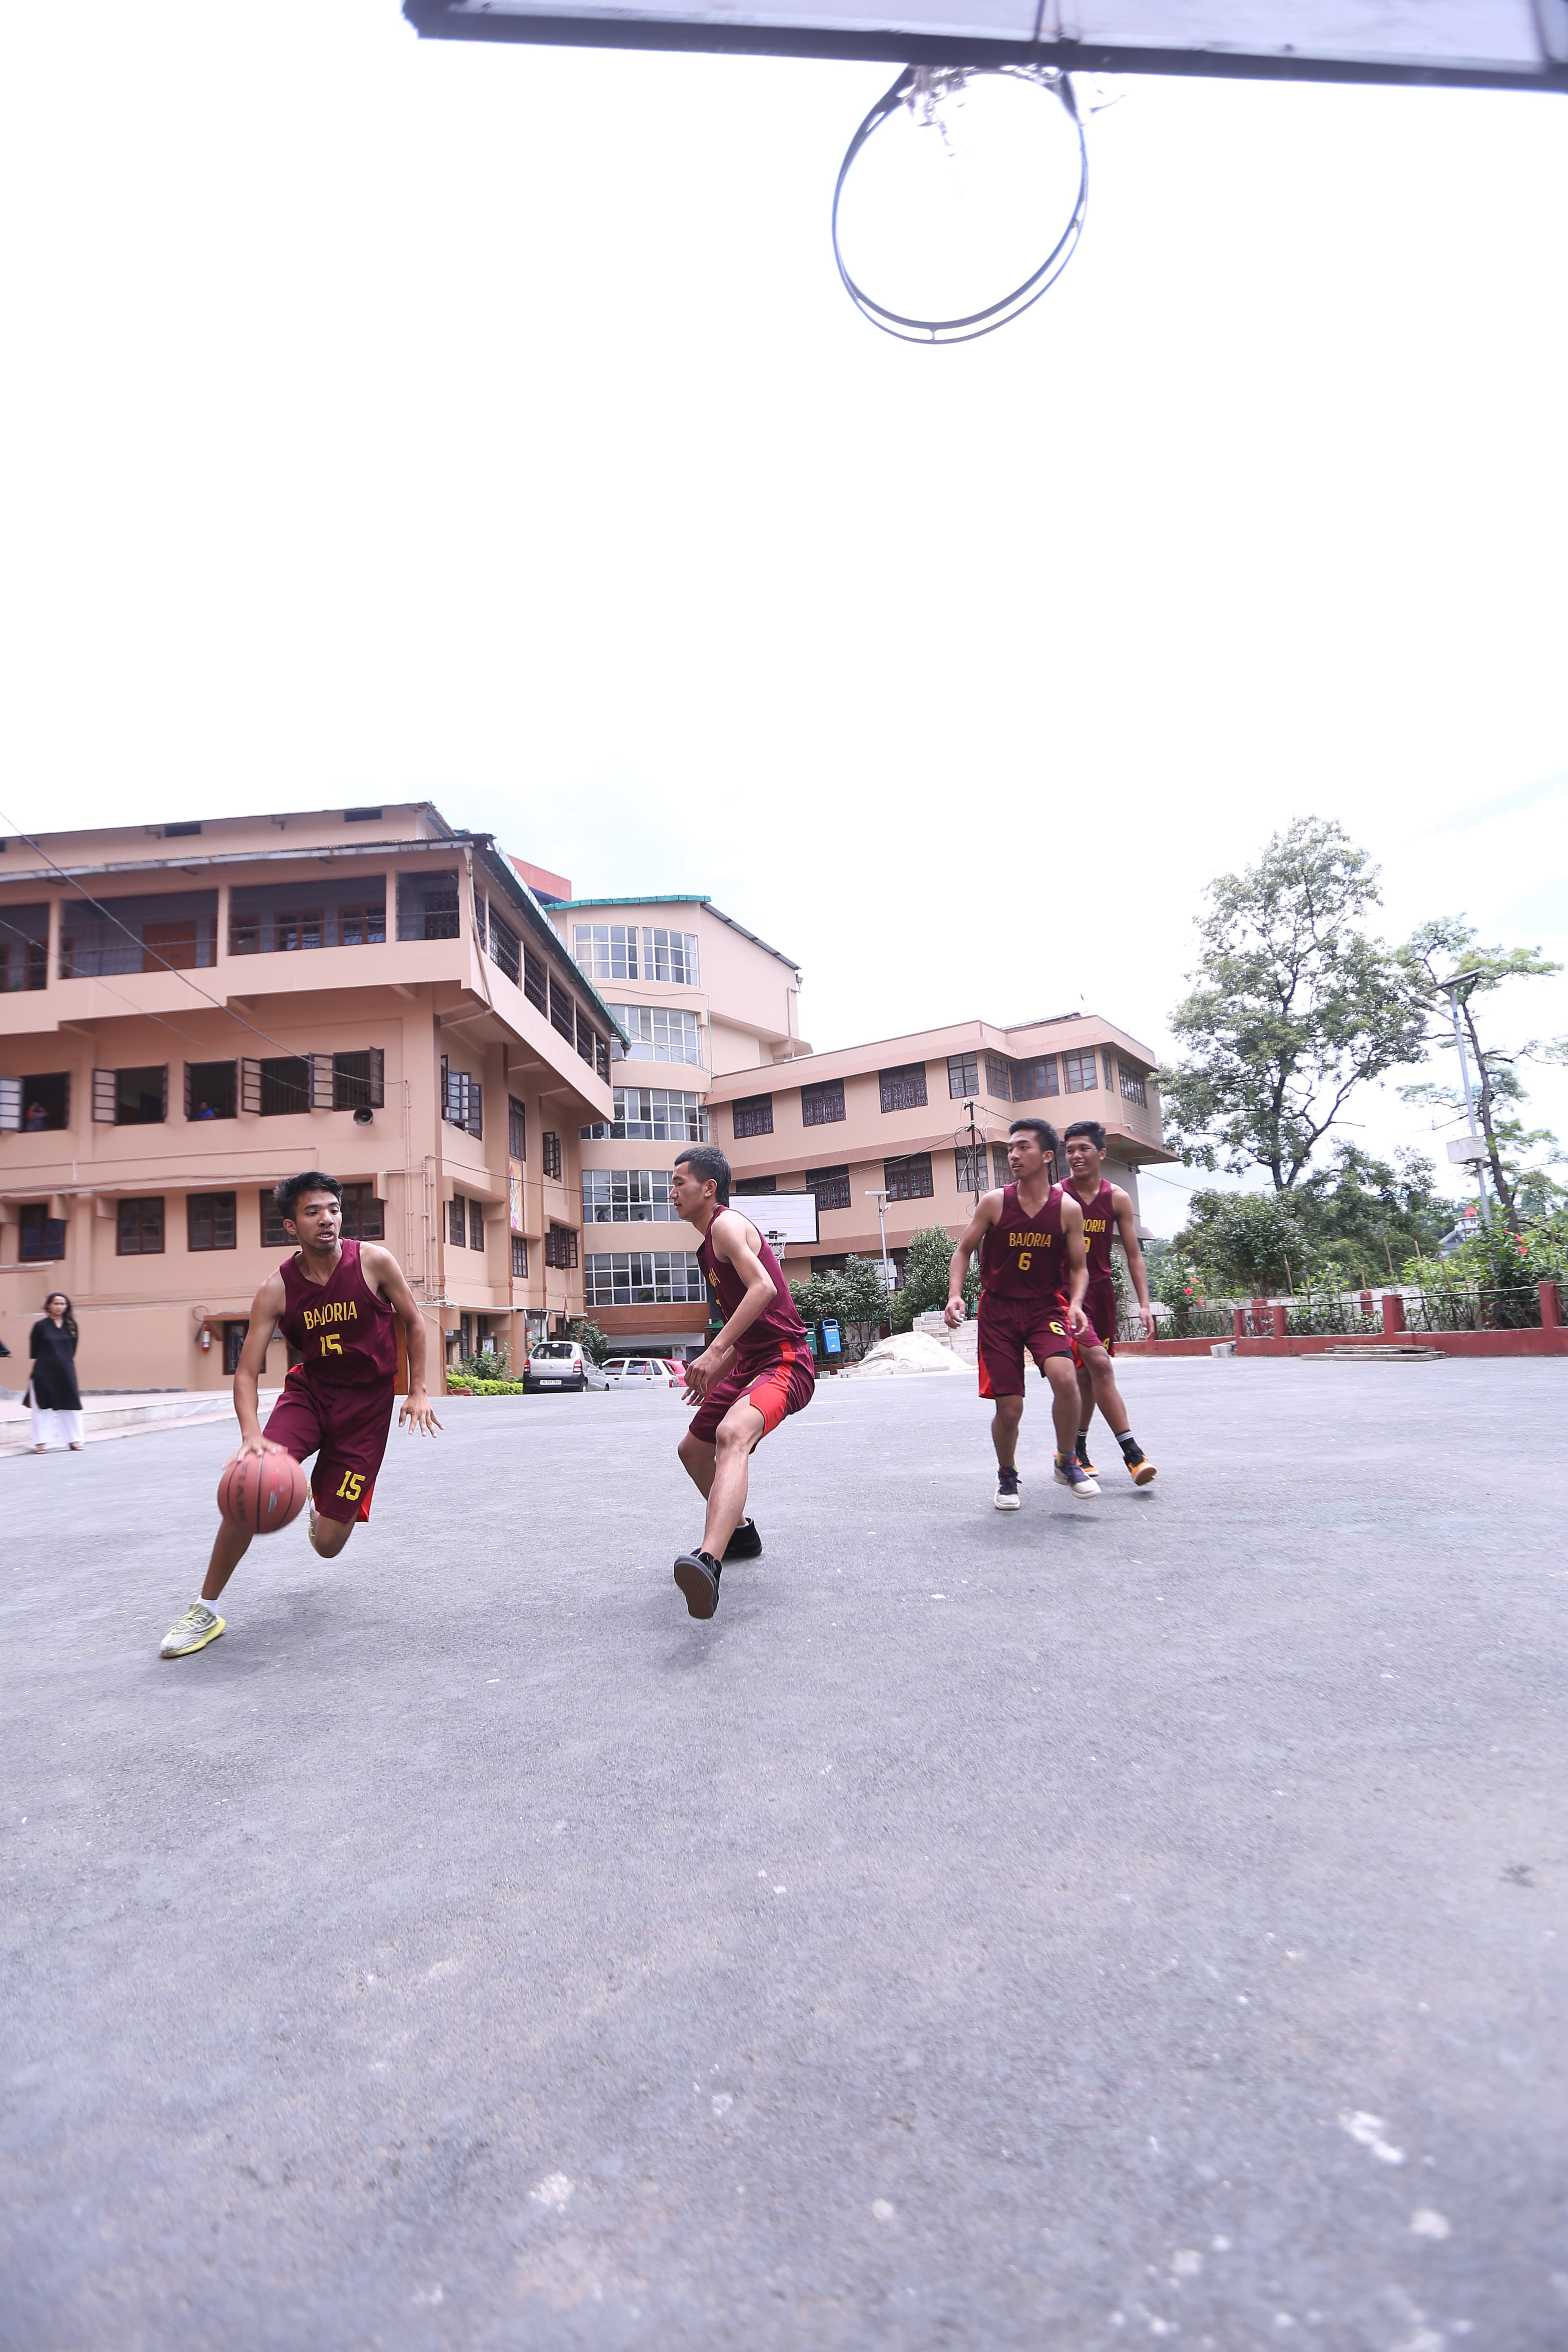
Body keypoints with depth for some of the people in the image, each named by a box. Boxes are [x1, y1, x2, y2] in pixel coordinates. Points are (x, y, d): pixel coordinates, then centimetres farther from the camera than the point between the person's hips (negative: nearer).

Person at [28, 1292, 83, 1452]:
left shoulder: (71, 1325, 4)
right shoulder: (41, 1325, -5)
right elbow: (34, 1352, -1)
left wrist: (69, 1364, 8)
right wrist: (35, 1370, -2)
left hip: (66, 1371, 3)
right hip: (45, 1372, -3)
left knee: (70, 1404, 6)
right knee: (43, 1406, 3)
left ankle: (74, 1440, 15)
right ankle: (40, 1442, 10)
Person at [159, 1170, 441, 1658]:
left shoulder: (374, 1262, -15)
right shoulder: (277, 1289, -13)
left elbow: (413, 1322, -1)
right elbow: (247, 1371, -13)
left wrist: (418, 1391, -6)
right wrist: (252, 1435, -30)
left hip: (368, 1402, -1)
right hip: (310, 1390, 1)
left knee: (329, 1543, 0)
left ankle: (323, 1512, 42)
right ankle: (206, 1609, -2)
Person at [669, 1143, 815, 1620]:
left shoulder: (726, 1224, -9)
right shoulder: (710, 1244, 21)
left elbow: (763, 1288, -27)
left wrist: (715, 1352, -33)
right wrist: (714, 1376, 26)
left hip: (784, 1361, -11)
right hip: (751, 1363, 11)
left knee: (733, 1434, -38)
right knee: (693, 1450, 23)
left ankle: (709, 1564, -55)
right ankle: (739, 1533, 43)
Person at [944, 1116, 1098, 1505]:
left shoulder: (1068, 1209, -5)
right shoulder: (994, 1202, -6)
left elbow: (1078, 1267, 4)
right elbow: (964, 1250, 2)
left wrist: (1075, 1304, -14)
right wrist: (955, 1295, -13)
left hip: (1046, 1306, 0)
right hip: (999, 1310, 0)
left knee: (1064, 1377, -27)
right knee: (1009, 1408, -1)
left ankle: (1067, 1462, 0)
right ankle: (1007, 1477, 29)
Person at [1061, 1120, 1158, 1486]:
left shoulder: (1118, 1198, 2)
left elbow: (1133, 1255, 5)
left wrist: (1144, 1303, -2)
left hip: (1102, 1291, 4)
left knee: (1087, 1373, 12)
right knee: (1099, 1363, -18)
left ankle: (1077, 1451, 27)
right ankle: (1131, 1451, -13)